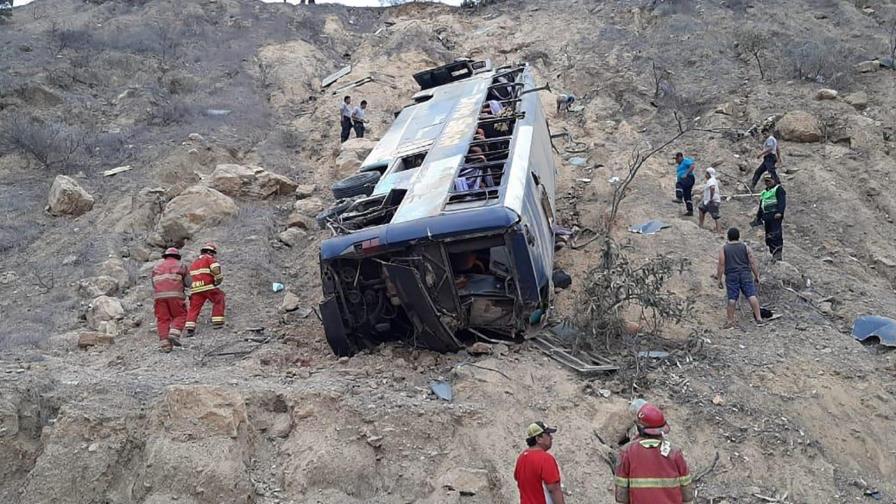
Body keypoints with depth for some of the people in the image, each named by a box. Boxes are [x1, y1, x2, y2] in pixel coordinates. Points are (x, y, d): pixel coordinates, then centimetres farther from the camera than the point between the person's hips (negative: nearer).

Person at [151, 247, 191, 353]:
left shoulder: (156, 266, 23)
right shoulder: (181, 266, 14)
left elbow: (154, 284, 19)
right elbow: (188, 283, 11)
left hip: (159, 296, 3)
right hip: (175, 295, -3)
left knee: (163, 319, 4)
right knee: (180, 316, 8)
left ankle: (164, 344, -3)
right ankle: (174, 334, -15)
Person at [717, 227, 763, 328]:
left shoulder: (723, 249, 2)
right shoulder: (745, 247, 6)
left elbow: (721, 265, -3)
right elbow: (752, 262, 3)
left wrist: (719, 279, 1)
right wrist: (756, 276, 10)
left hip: (731, 276, -1)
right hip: (745, 274, 1)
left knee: (732, 298, 1)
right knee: (751, 295, -3)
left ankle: (731, 320, 2)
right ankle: (758, 317, -7)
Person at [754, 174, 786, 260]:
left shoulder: (778, 189, 1)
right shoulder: (764, 192, 26)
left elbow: (782, 202, -11)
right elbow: (760, 207, 30)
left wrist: (780, 212, -23)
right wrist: (758, 217, 25)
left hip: (775, 216, -8)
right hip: (767, 217, 8)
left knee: (776, 235, -15)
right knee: (768, 237, 5)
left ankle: (778, 254, -18)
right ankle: (773, 254, 9)